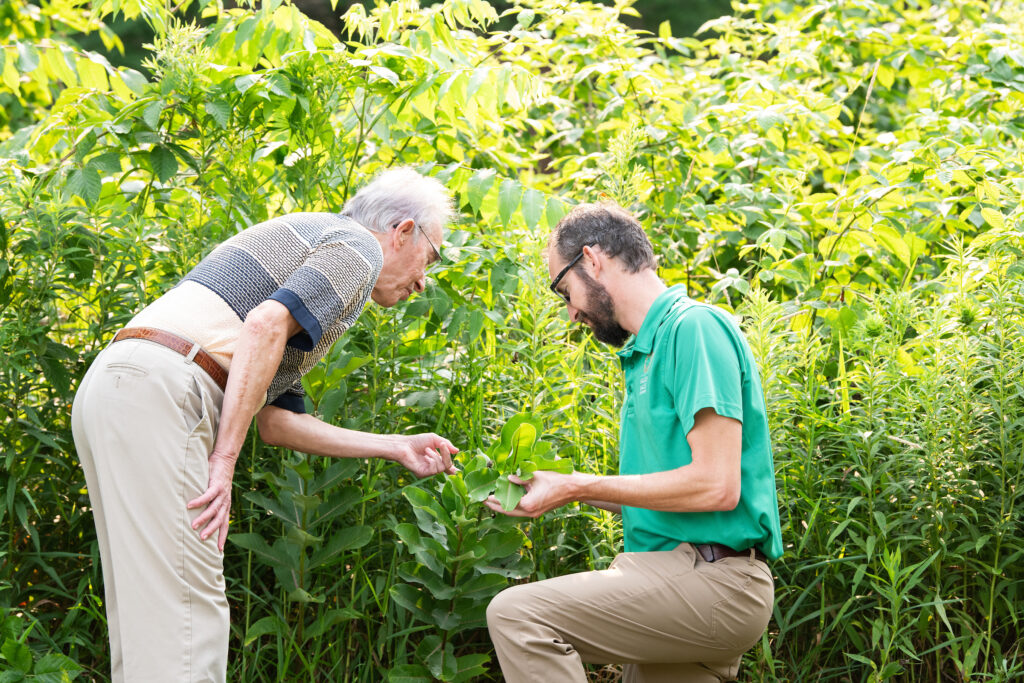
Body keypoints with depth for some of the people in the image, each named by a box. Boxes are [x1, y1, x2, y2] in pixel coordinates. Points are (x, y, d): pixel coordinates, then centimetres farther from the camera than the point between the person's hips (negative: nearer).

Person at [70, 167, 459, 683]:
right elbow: (265, 325, -15)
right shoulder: (359, 245, 4)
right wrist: (225, 459, -16)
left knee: (146, 612, 11)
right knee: (187, 611, -12)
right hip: (156, 389, -10)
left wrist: (397, 448, 33)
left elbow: (277, 423, 29)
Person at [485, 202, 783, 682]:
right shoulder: (649, 347, 21)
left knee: (516, 613, -21)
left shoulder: (694, 327, -10)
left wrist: (579, 487, -11)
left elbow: (716, 486, -18)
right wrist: (562, 490, 14)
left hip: (711, 580, -10)